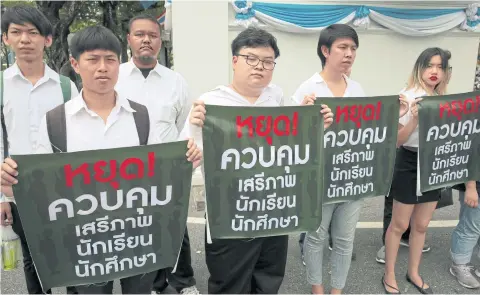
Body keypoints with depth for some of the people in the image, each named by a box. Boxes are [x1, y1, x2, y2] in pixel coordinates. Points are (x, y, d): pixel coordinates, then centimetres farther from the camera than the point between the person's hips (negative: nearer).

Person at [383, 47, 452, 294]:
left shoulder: (443, 100, 7)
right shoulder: (407, 97, -11)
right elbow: (397, 140, -14)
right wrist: (414, 119, -28)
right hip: (409, 165, -6)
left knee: (421, 225, 16)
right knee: (399, 225, 5)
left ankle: (413, 272, 34)